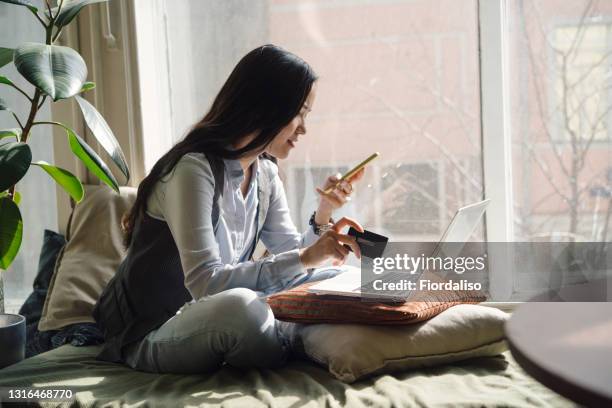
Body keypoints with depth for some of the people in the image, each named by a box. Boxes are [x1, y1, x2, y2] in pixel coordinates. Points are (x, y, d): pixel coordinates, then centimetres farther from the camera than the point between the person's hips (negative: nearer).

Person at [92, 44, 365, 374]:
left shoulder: (265, 174, 5)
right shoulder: (194, 167, -22)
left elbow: (290, 254, 8)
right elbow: (205, 282, -29)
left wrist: (323, 216, -11)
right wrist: (304, 258, -30)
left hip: (210, 317, 8)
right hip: (150, 334, -8)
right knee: (238, 307, -38)